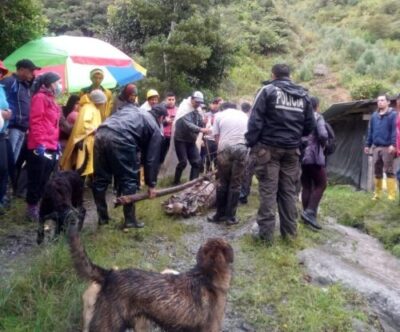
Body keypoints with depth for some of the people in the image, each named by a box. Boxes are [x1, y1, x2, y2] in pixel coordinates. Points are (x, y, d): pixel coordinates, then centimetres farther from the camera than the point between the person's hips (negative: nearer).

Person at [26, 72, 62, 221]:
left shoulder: (51, 100, 20)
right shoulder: (40, 97, -8)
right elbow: (35, 122, -16)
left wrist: (56, 143, 18)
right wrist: (40, 144, -21)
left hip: (51, 147, 9)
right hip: (40, 148, -9)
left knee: (47, 180, 12)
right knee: (37, 180, 0)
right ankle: (32, 208, 10)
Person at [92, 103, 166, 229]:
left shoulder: (132, 109, 36)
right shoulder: (155, 128, 19)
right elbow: (151, 158, 18)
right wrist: (151, 184, 25)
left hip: (101, 133, 6)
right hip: (120, 139, -6)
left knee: (100, 178, 16)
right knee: (129, 180, 10)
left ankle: (102, 217, 28)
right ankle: (130, 219, 18)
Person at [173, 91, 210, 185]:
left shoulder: (197, 112, 7)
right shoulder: (185, 109, -17)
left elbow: (201, 125, 2)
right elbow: (187, 124, -33)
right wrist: (201, 129, -45)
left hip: (191, 140, 7)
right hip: (180, 140, -7)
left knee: (197, 161, -1)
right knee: (183, 162, -10)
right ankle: (176, 182, 8)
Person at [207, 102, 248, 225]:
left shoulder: (219, 115, 13)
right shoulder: (244, 115, 22)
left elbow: (216, 137, 7)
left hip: (225, 149, -1)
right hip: (242, 149, 2)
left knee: (222, 182, 10)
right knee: (235, 184, 6)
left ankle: (220, 214, 15)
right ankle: (230, 216, 8)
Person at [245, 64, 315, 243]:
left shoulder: (267, 90, -3)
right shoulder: (303, 95, 11)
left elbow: (255, 119, -10)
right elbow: (310, 124, 12)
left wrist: (251, 143, -6)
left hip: (269, 147, -4)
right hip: (292, 149, 4)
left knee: (268, 190, -2)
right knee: (288, 190, 11)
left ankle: (266, 233, -2)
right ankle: (289, 231, 16)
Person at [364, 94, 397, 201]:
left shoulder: (393, 114, -4)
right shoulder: (374, 115, 14)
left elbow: (395, 131, -11)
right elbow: (370, 131, 17)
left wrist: (393, 144, -21)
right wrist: (367, 145, 14)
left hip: (387, 147, -5)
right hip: (376, 147, 6)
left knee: (389, 171, -5)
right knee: (377, 172, 11)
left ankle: (391, 196, -3)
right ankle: (377, 194, 20)